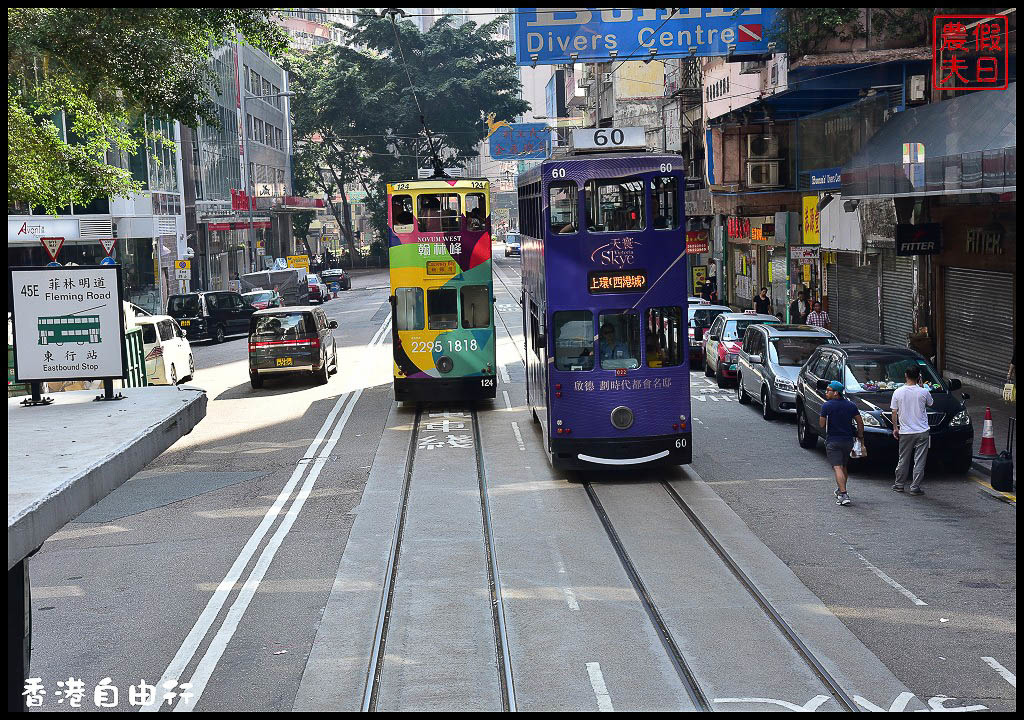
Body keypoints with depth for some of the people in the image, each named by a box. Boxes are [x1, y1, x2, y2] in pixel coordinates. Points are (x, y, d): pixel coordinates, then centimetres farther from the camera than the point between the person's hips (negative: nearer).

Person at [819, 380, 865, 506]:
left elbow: (822, 424, -9)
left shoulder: (827, 406, -10)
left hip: (833, 441, -5)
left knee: (837, 468, -10)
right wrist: (860, 436, 16)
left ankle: (843, 495, -22)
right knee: (843, 467, 22)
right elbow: (860, 422, 5)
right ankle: (841, 489, 36)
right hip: (848, 441, 5)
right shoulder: (851, 405, 4)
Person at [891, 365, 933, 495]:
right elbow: (930, 403, 14)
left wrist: (895, 428, 11)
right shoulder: (923, 392, -7)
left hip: (905, 432, 2)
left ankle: (899, 484, 22)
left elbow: (894, 412, 0)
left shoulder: (898, 392, -4)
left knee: (903, 460, 14)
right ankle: (915, 487, 2)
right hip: (922, 432, -2)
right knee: (919, 461, 3)